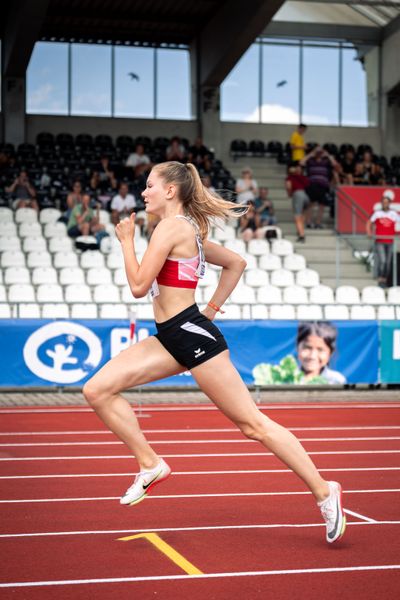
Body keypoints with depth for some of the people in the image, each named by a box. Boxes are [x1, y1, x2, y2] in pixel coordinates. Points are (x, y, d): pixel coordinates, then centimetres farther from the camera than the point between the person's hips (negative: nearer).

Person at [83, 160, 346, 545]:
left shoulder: (171, 227, -11)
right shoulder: (188, 230, 17)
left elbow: (138, 286, -15)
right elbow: (236, 263, 26)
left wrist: (126, 240, -2)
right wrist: (211, 309, 22)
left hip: (191, 334, -10)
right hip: (170, 338, 10)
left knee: (252, 423, -4)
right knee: (97, 390, -1)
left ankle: (324, 492, 5)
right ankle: (150, 465, 4)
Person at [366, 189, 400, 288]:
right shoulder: (377, 213, 0)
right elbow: (369, 222, 5)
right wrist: (369, 232, -10)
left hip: (390, 241, 3)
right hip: (379, 241, -3)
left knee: (388, 262, 8)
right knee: (382, 260, -16)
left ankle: (385, 280, 18)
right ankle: (380, 280, -11)